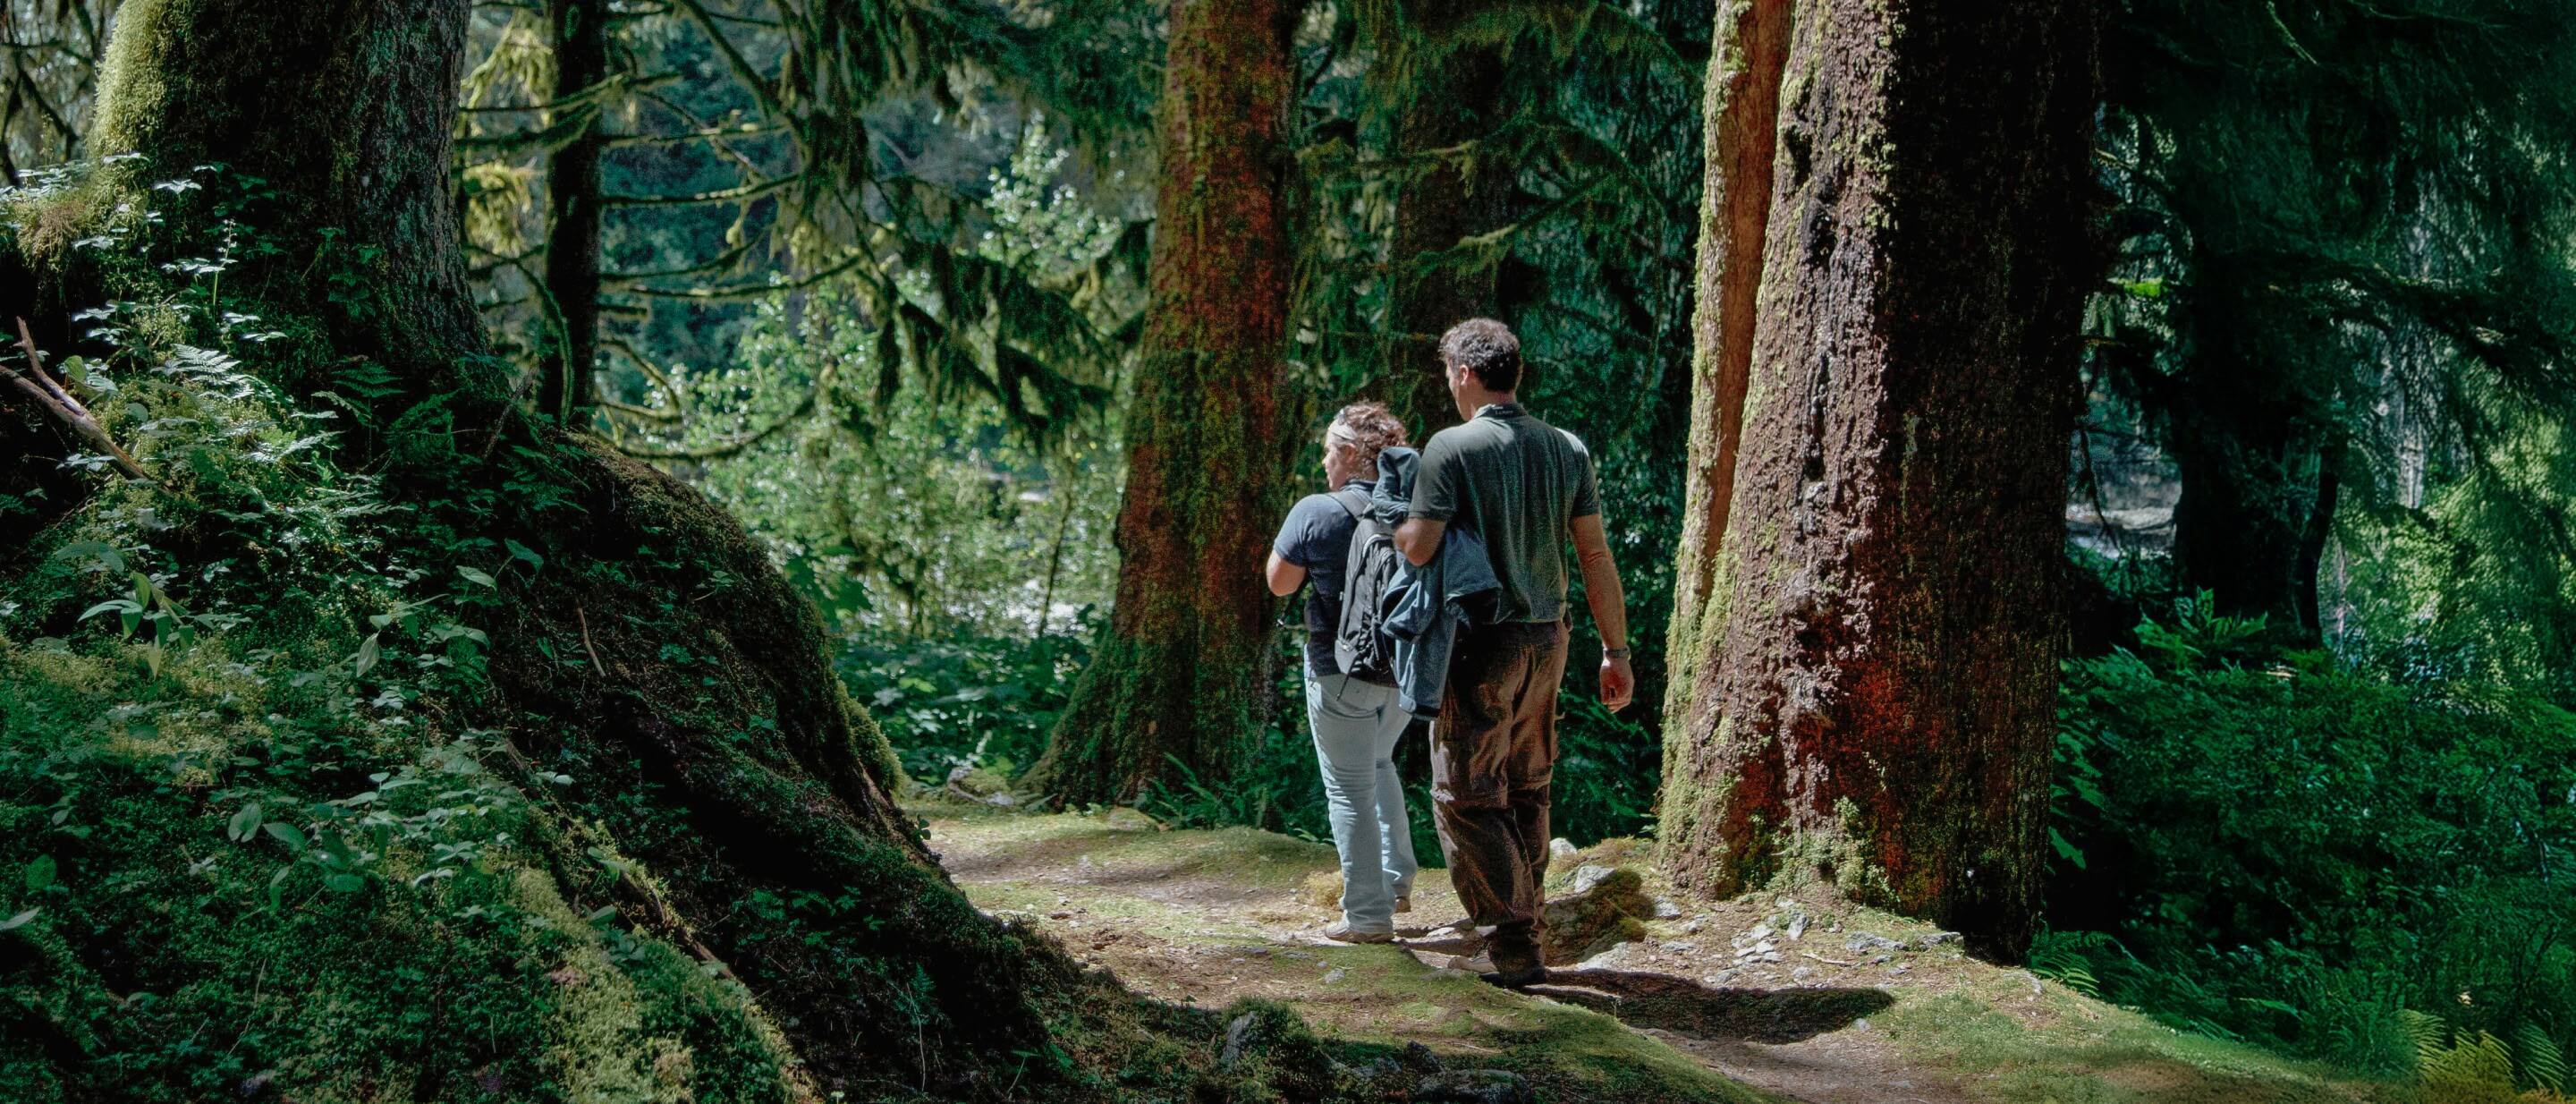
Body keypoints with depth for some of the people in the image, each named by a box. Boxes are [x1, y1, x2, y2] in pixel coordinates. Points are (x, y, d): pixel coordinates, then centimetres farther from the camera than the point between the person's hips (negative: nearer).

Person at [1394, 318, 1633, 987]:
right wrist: (1616, 650, 9)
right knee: (1527, 792, 18)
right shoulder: (1567, 449, 4)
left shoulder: (1453, 447, -13)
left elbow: (1417, 548, -17)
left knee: (1467, 796, 1)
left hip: (1483, 641, -6)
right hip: (1548, 637, 6)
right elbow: (1596, 555, 4)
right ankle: (1520, 925, 27)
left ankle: (1515, 948, -4)